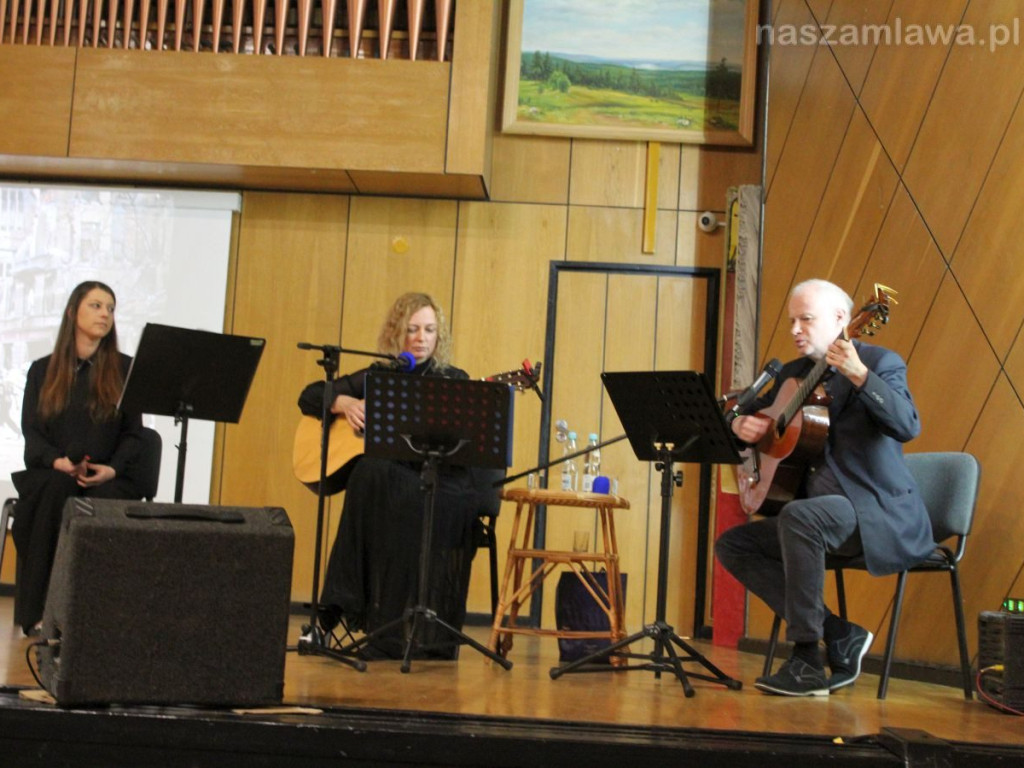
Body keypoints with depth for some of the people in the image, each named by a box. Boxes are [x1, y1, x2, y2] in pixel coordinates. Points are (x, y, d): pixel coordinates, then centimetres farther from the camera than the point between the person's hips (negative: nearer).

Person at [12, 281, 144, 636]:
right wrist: (57, 461, -16)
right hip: (50, 472, 0)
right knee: (56, 490, -36)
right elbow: (31, 432, 5)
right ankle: (38, 611, -35)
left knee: (108, 500, -36)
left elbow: (133, 434, 6)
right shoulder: (42, 370, 13)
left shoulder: (125, 369, 11)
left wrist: (112, 468, -13)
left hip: (107, 476, 0)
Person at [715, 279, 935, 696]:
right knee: (732, 545, -4)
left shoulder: (881, 363, -6)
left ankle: (807, 662, -26)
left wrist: (859, 374, -37)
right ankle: (838, 635, -7)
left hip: (881, 515, -8)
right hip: (819, 513, 8)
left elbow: (907, 426, -24)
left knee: (799, 516, -35)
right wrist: (741, 424, -2)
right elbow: (749, 415, 23)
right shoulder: (794, 373, 15)